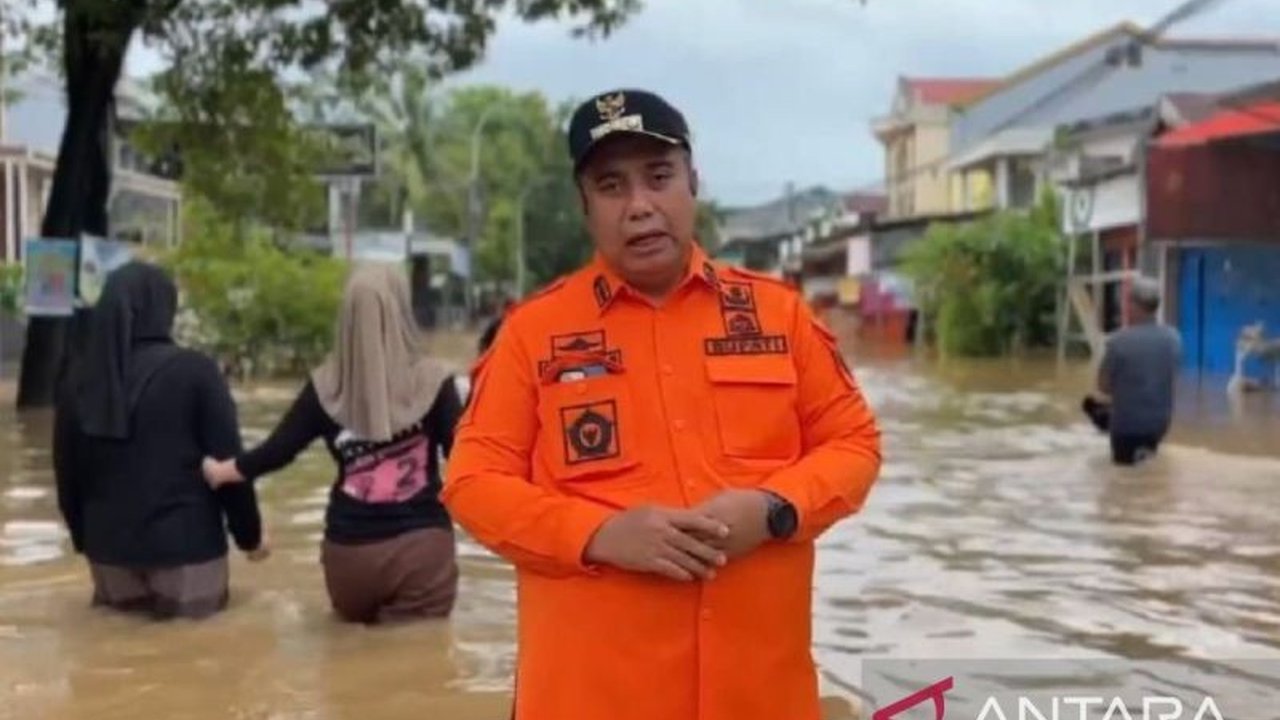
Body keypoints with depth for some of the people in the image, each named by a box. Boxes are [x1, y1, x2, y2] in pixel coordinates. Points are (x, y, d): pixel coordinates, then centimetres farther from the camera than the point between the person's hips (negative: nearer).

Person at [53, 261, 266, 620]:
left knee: (122, 609, 26)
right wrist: (249, 534, 4)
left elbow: (67, 470, 8)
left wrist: (84, 537, 23)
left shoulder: (80, 378, 1)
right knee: (193, 610, 15)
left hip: (108, 542, 4)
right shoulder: (195, 371, -12)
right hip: (186, 541, -4)